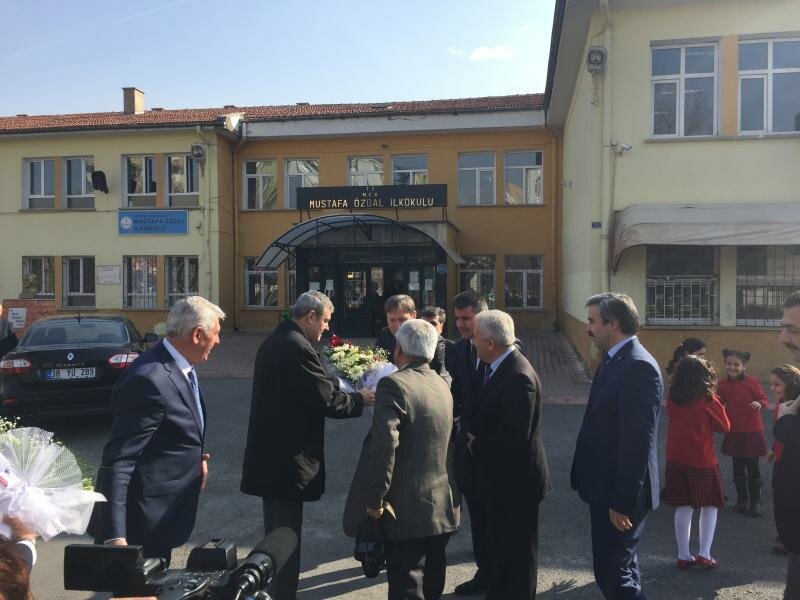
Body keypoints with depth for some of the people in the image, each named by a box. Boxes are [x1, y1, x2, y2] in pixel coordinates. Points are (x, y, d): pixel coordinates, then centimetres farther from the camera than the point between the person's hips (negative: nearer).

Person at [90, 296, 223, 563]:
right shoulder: (151, 380, -26)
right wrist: (114, 536, -29)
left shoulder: (182, 368, 4)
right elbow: (118, 461, -27)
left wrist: (196, 456, -3)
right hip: (139, 526, -9)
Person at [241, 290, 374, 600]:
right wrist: (361, 399, -5)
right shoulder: (297, 347, -21)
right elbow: (328, 401, -20)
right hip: (288, 458, -10)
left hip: (271, 454, 10)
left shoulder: (275, 340, 10)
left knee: (276, 532, 22)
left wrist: (336, 390, 8)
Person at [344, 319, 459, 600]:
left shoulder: (393, 384, -17)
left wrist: (375, 498, -19)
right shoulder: (442, 385, 8)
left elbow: (384, 442, -28)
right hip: (442, 506, 8)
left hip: (408, 509, -7)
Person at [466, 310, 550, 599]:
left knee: (517, 554, 11)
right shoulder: (498, 367, 3)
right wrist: (474, 438, -4)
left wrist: (476, 444, -16)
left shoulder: (519, 378, -27)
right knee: (500, 546, 24)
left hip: (515, 481, -9)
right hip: (498, 477, 9)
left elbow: (515, 437, -28)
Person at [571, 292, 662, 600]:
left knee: (612, 573, -1)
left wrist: (623, 501, -20)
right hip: (605, 486, 10)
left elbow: (638, 442, -23)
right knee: (621, 566, 22)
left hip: (620, 493, -10)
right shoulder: (613, 359, 8)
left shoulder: (639, 367, -21)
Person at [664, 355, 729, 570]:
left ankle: (684, 556, 14)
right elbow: (724, 426, -3)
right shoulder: (708, 400, -12)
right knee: (710, 506, 14)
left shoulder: (671, 398, -3)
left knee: (683, 508, 10)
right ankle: (705, 554, 8)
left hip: (676, 460, 3)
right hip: (702, 462, -3)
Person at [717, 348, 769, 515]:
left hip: (752, 432, -3)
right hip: (733, 433, 3)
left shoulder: (752, 382, -8)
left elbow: (764, 398, -6)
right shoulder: (722, 384, 0)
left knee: (752, 467, 5)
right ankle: (742, 499, 27)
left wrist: (759, 403, -27)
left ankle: (756, 500, 21)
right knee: (738, 468, 13)